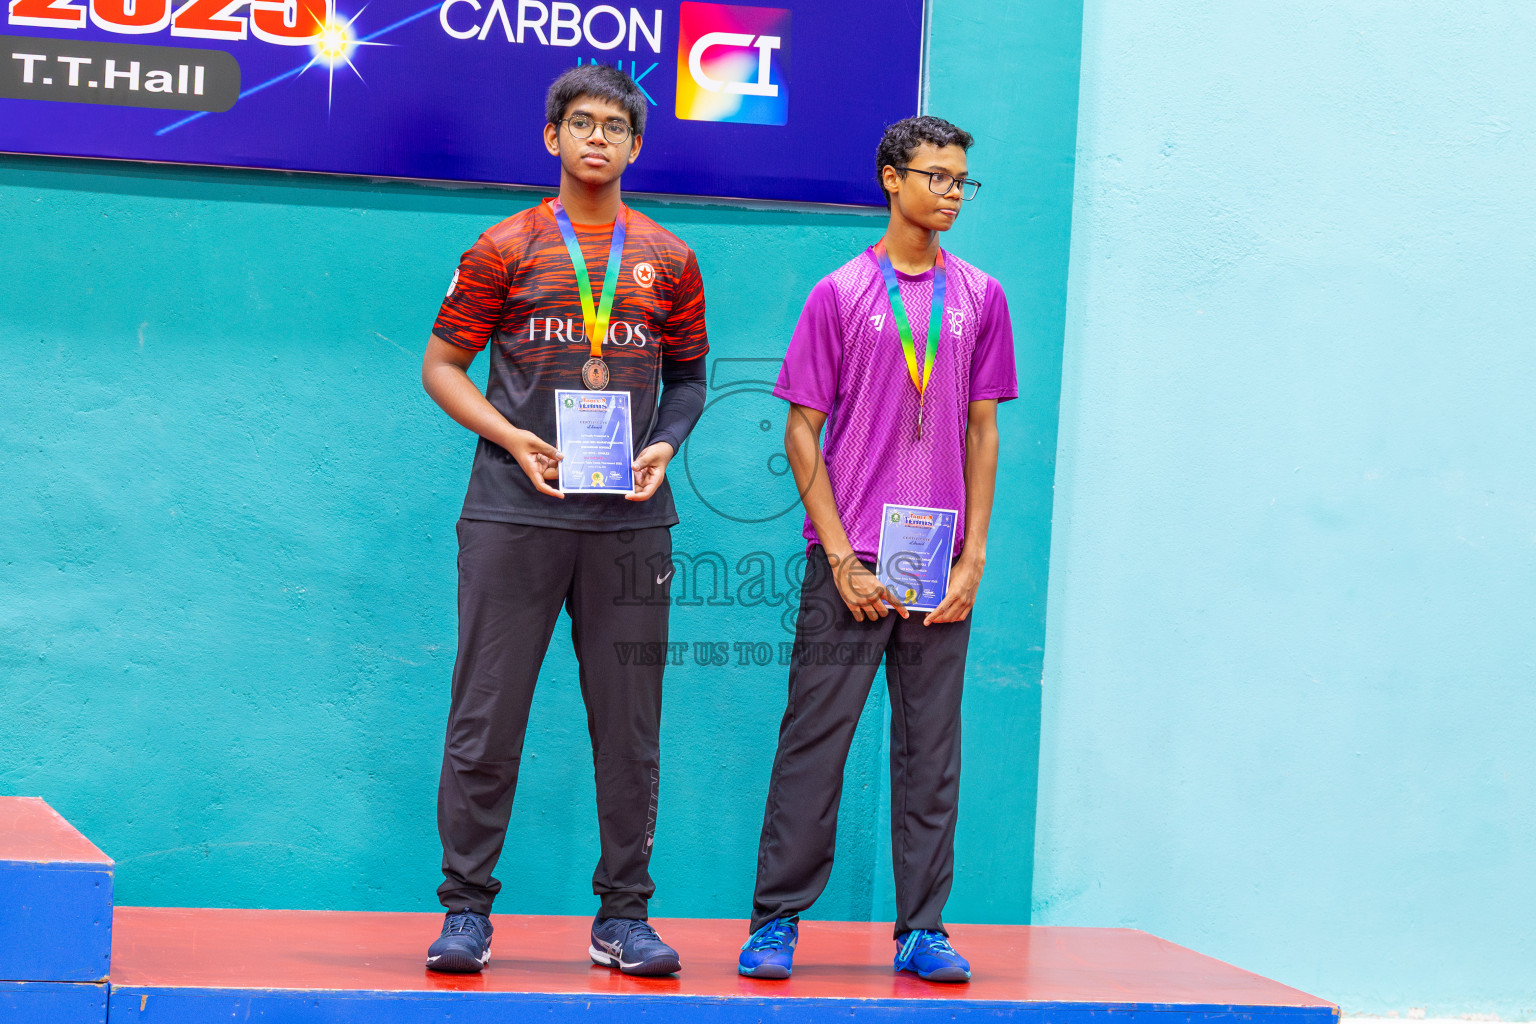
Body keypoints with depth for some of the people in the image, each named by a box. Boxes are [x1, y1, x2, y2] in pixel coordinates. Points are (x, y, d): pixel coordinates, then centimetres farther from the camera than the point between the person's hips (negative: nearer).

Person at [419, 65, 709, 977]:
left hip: (630, 520, 2)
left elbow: (688, 377, 18)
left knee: (629, 728, 4)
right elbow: (443, 365, 6)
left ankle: (624, 916, 13)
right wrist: (513, 438, -9)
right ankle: (467, 910, 7)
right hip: (514, 514, -2)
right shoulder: (506, 250, 4)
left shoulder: (668, 261, 10)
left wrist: (665, 447, -1)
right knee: (486, 720, -2)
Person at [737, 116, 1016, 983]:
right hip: (851, 562, -3)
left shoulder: (980, 299, 9)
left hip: (942, 572, 3)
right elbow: (802, 433, 1)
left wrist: (973, 557, 2)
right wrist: (841, 558, -7)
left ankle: (922, 929, 10)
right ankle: (777, 922, 5)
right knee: (814, 742, -1)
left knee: (931, 749, 5)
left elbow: (983, 433, 11)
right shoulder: (840, 294, 1)